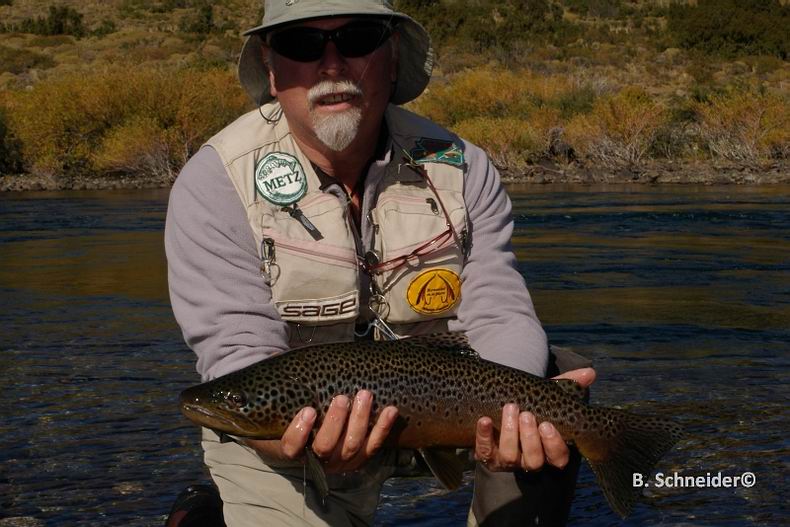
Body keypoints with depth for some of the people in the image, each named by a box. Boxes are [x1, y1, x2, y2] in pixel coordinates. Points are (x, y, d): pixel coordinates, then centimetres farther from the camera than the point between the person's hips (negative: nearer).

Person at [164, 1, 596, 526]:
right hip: (277, 433, -1)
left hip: (429, 413, 2)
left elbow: (499, 315, -18)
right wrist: (302, 441, -48)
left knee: (544, 377, -19)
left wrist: (514, 409, -41)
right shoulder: (214, 184, -19)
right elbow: (239, 352, -26)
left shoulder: (460, 167, -10)